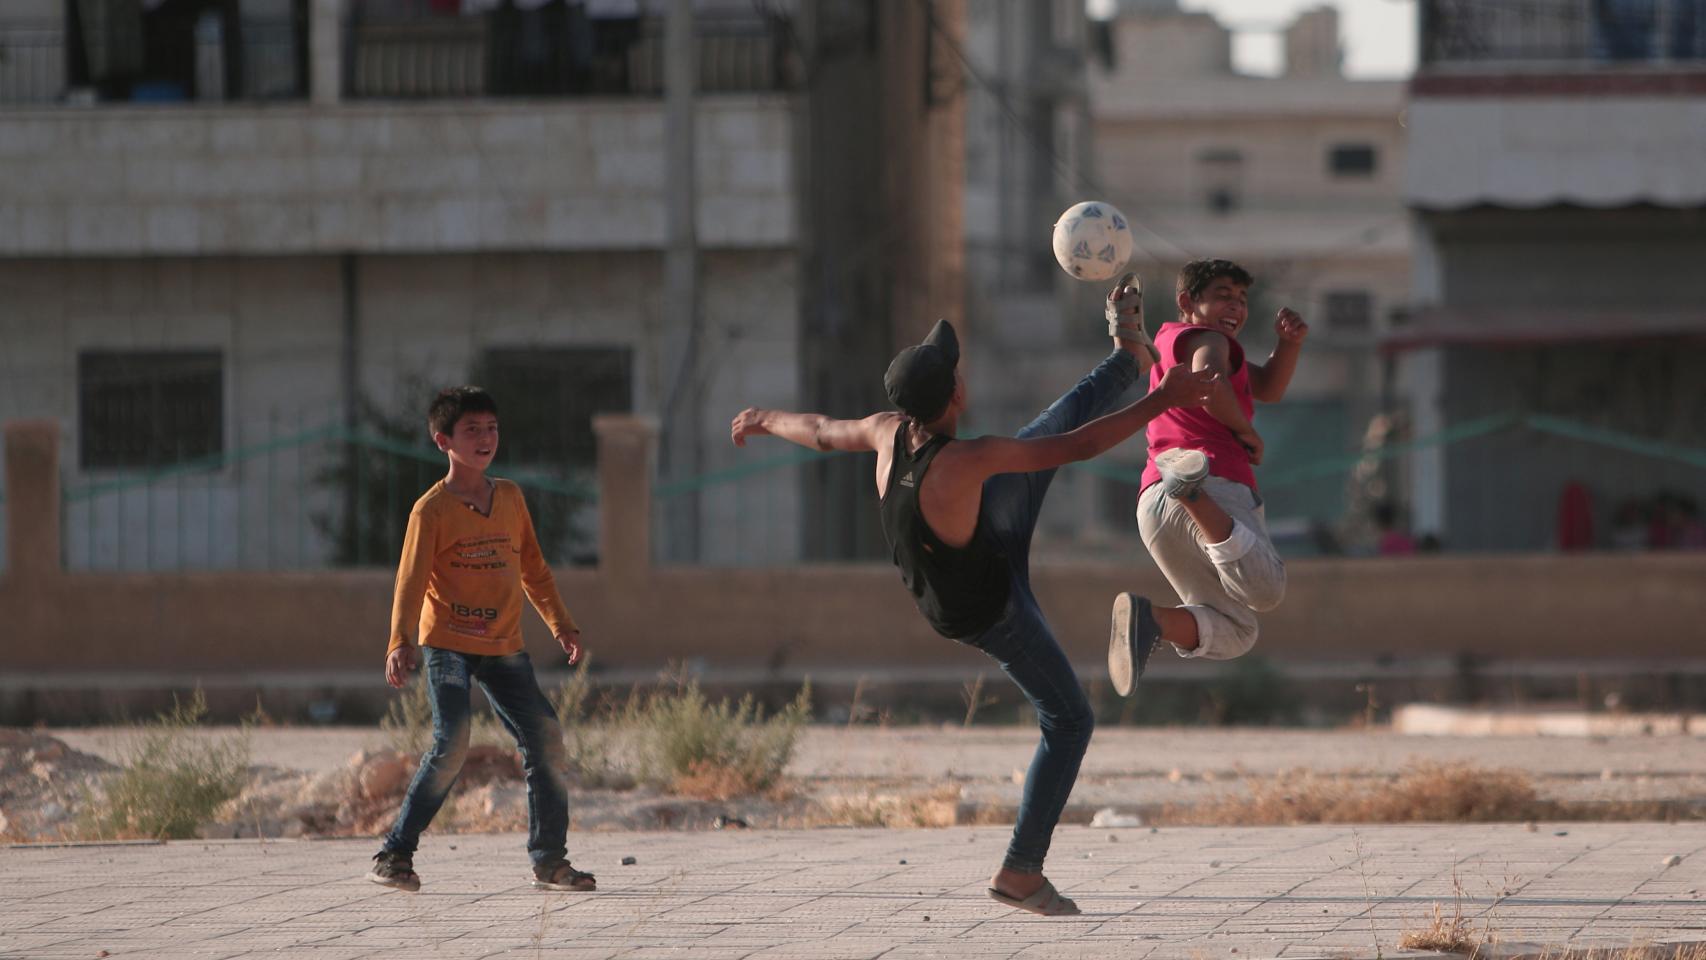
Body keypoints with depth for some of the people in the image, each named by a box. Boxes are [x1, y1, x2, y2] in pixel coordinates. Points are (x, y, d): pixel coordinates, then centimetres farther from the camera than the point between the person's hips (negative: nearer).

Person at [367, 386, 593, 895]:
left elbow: (532, 567, 21)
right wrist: (400, 642, -26)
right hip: (448, 643, -6)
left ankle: (550, 860, 11)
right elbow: (411, 580, -14)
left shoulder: (510, 498, 11)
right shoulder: (431, 510, -7)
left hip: (504, 647, 6)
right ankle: (395, 855, -11)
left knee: (545, 739, 0)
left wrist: (560, 623, 19)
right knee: (451, 745, -19)